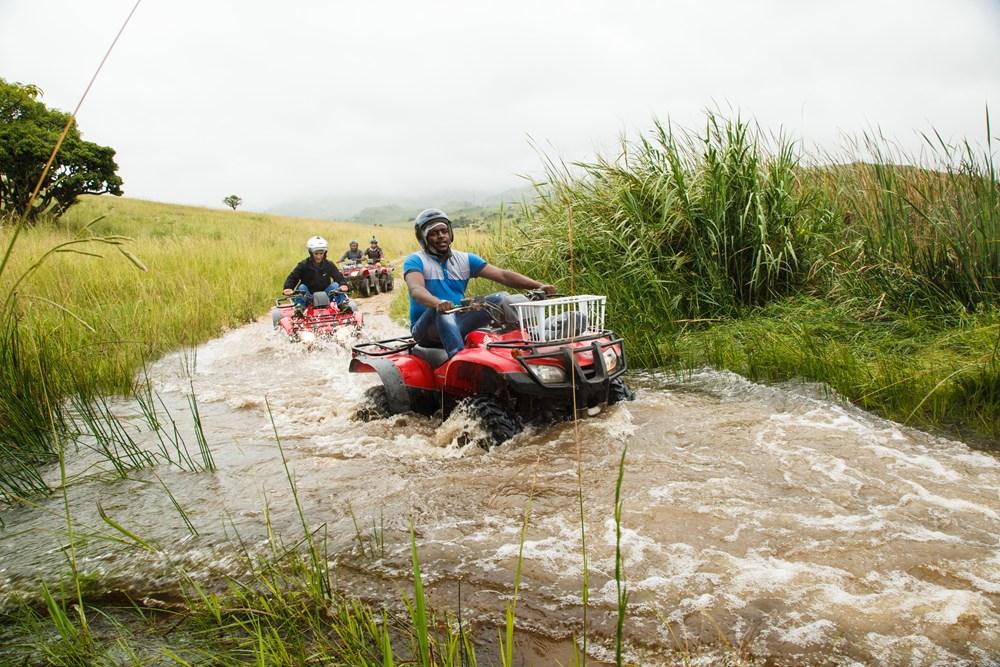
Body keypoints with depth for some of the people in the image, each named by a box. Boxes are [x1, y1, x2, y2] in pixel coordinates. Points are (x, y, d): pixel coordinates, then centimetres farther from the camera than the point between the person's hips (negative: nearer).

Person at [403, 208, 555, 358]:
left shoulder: (465, 260, 10)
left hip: (458, 325, 4)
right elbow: (416, 290, -25)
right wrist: (438, 303, -48)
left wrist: (538, 286, -15)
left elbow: (503, 275, 0)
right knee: (442, 310, -36)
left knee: (498, 300, -13)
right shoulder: (415, 261, -3)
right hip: (426, 329, -4)